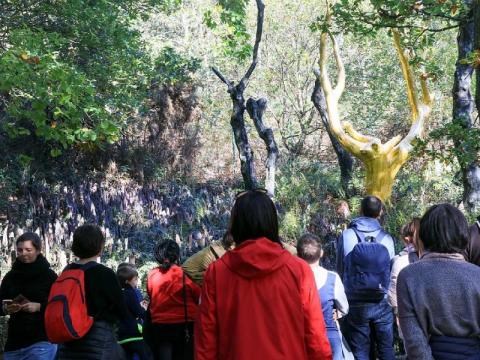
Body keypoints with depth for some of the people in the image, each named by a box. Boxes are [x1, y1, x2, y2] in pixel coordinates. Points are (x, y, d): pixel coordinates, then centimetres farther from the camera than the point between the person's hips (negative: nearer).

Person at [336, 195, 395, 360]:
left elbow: (340, 269, -1)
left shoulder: (347, 235, -7)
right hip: (382, 303, 1)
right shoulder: (386, 238, -4)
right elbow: (392, 271, 0)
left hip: (356, 304, -1)